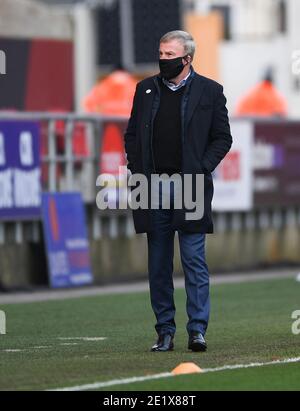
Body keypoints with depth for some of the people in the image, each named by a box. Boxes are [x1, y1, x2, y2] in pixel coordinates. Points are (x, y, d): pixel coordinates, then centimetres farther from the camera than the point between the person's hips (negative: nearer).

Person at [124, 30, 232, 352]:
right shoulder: (146, 89, 12)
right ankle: (164, 332, 10)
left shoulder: (209, 91, 2)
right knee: (158, 265, 5)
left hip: (189, 187, -3)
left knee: (194, 260, -6)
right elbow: (132, 135, 17)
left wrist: (200, 169, -7)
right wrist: (137, 171, 4)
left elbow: (222, 138, 4)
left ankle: (197, 330, -3)